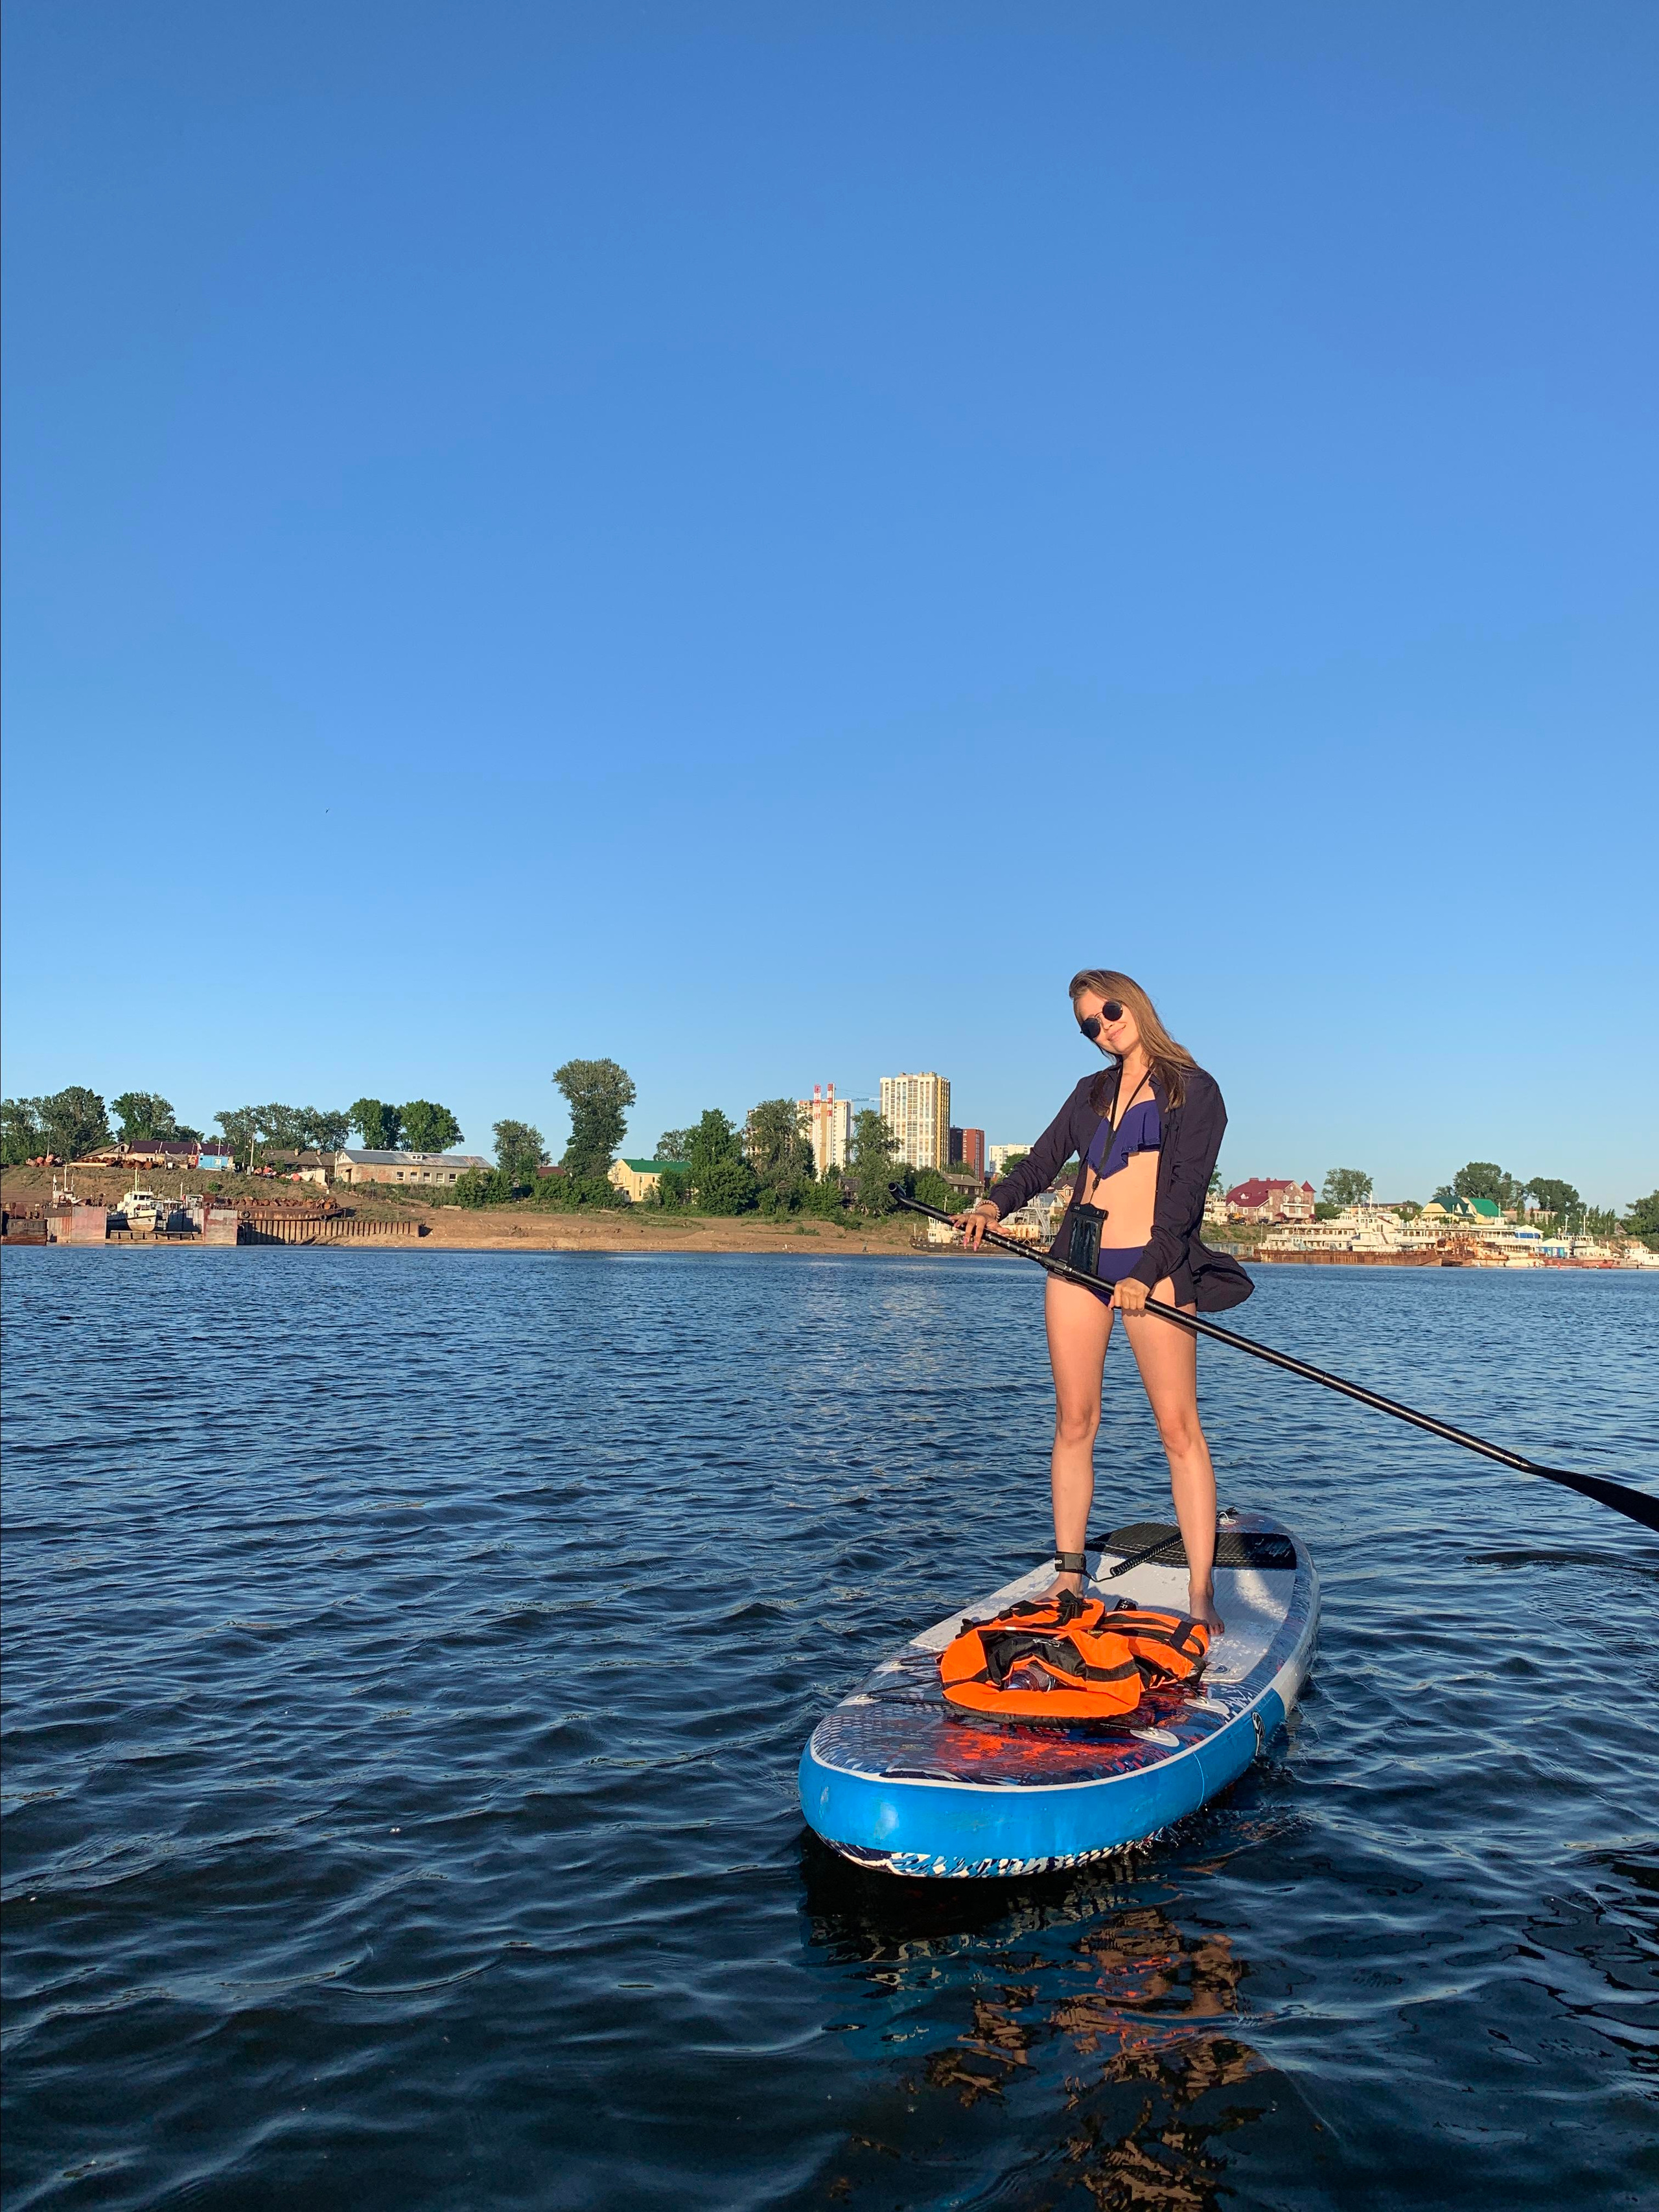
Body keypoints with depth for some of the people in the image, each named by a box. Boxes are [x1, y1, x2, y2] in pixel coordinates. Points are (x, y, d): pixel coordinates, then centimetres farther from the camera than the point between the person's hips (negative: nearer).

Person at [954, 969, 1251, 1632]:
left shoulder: (1193, 1091, 4)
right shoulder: (1092, 1091, 20)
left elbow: (1186, 1193, -7)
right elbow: (1043, 1161, 16)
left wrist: (1147, 1274, -18)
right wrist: (996, 1204, -5)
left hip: (1154, 1265, -5)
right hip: (1078, 1256, 5)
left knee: (1178, 1425, -8)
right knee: (1074, 1420, 3)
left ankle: (1201, 1594, -6)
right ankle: (1068, 1575, 10)